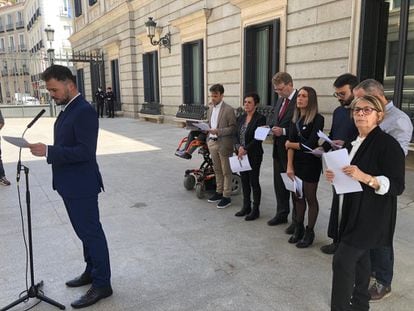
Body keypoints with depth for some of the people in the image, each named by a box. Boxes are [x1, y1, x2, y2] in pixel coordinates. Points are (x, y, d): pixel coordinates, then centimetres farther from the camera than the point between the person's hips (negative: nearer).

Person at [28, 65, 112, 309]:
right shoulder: (68, 109, 12)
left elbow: (86, 151, -25)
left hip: (81, 186, -9)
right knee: (85, 231, 20)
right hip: (70, 185, 10)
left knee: (91, 232, 1)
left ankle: (102, 284, 14)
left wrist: (48, 151, -26)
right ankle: (92, 271, 36)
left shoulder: (84, 111, -19)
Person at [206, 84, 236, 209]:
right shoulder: (210, 108, 11)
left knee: (226, 171, 2)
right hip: (212, 142, 7)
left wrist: (218, 131, -25)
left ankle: (227, 197, 9)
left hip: (223, 144, -7)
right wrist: (208, 140, 9)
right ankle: (219, 192, 30)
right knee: (217, 170, 17)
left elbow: (233, 128, -14)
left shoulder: (229, 109, -12)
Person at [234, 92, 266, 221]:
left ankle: (255, 210, 14)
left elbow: (258, 138, -16)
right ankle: (246, 207, 26)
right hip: (241, 155, 6)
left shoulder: (260, 118, -10)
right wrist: (239, 147, -9)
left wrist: (246, 149, -18)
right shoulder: (241, 118, 10)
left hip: (254, 155, -6)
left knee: (254, 182, 2)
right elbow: (237, 135, 9)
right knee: (244, 181, 13)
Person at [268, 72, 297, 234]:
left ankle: (297, 220, 18)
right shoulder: (280, 99, 12)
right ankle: (281, 214, 33)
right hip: (278, 148, 8)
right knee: (279, 183, 17)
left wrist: (283, 131, -22)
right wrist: (271, 127, 1)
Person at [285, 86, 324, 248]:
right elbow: (291, 143, -2)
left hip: (311, 163, -5)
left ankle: (309, 232, 20)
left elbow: (310, 144, -19)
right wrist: (289, 166, -9)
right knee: (297, 196, 12)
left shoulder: (317, 119, -12)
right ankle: (299, 228, 28)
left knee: (310, 198, 6)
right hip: (296, 162, 5)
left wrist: (289, 144, -5)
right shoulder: (295, 119, 6)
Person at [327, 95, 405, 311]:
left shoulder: (388, 144, -15)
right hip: (353, 210, 7)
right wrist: (333, 175, -1)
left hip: (373, 215, -7)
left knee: (342, 260, -9)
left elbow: (397, 186, -17)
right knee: (359, 257, 17)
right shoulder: (353, 144, 9)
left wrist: (365, 177, -32)